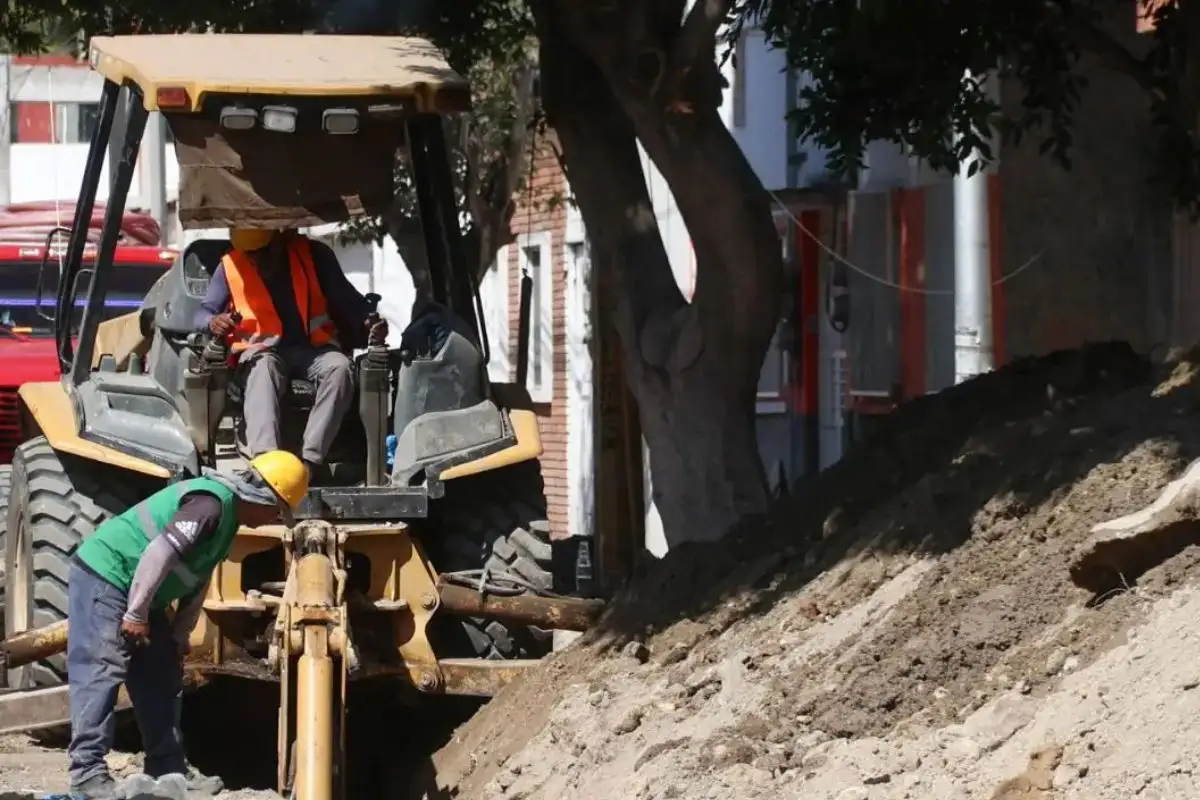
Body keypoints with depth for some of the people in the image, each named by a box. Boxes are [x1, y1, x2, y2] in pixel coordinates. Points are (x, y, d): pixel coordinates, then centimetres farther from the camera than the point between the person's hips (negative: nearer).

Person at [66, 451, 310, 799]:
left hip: (134, 592, 11)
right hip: (103, 577, -11)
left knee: (160, 676, 11)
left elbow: (199, 579, 18)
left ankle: (168, 769, 16)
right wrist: (136, 614, -25)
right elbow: (160, 552, -29)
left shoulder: (228, 515, 11)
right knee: (99, 673, -15)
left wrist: (181, 633, 16)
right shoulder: (212, 503, -23)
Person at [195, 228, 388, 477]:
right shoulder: (231, 267, 4)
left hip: (314, 348, 1)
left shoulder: (313, 255, 4)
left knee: (339, 368, -33)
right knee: (263, 369, -38)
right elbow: (203, 313, 7)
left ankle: (309, 460, -43)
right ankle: (265, 458, -60)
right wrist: (213, 322, -18)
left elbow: (347, 299, 9)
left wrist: (371, 323, -12)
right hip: (264, 350, -1)